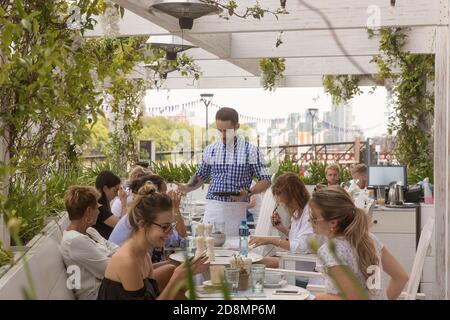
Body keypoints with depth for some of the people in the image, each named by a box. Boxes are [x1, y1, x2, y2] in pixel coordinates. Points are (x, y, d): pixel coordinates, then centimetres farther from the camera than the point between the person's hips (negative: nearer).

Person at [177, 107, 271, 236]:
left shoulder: (250, 150, 0)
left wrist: (248, 192, -15)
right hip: (213, 208, 2)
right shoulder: (210, 150, 10)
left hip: (237, 209, -2)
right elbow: (201, 176, 21)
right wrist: (187, 187, 2)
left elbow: (265, 181, 2)